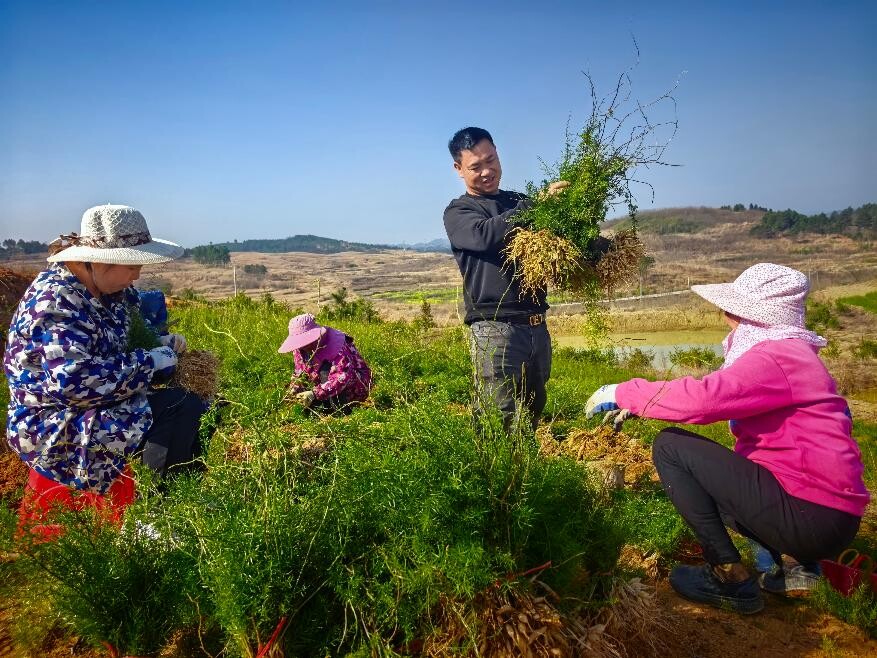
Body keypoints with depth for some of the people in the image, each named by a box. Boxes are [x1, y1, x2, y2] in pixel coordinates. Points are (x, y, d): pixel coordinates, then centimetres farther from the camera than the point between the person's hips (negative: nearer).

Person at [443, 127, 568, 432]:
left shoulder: (521, 202, 18)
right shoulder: (458, 212, 3)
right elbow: (485, 235, -18)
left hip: (537, 325, 6)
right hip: (496, 328, -6)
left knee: (534, 412, 15)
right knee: (501, 424, -9)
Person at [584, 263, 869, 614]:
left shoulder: (777, 357, -16)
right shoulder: (789, 352, 16)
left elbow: (703, 397, -30)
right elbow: (714, 396, 14)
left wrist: (624, 392, -17)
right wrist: (636, 404, 7)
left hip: (812, 519, -10)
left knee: (671, 447, -9)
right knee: (699, 475, 27)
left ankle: (730, 579, -5)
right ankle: (793, 567, 14)